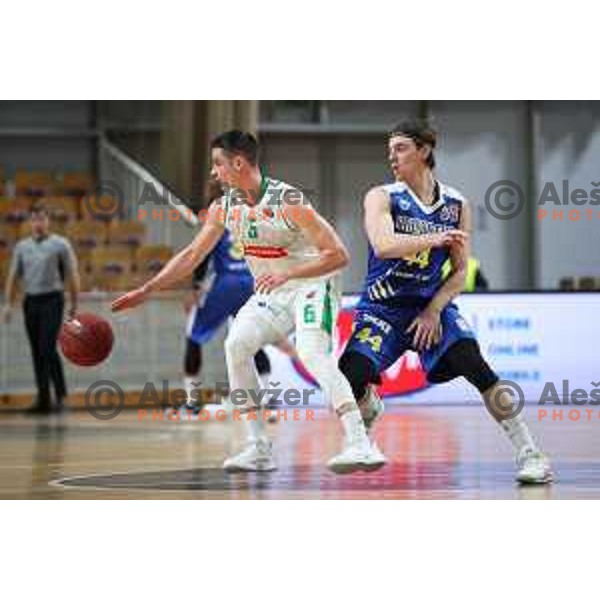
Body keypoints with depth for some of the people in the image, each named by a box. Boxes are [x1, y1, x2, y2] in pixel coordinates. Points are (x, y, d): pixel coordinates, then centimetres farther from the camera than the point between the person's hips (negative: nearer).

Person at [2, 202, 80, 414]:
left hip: (52, 300, -5)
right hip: (30, 301, 5)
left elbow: (72, 276, -1)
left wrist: (74, 305, -4)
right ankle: (43, 399, 9)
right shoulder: (22, 246, 11)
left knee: (48, 349, -14)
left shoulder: (60, 244, -1)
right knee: (37, 353, 5)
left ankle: (60, 394, -3)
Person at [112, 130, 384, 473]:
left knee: (313, 353, -29)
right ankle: (259, 449, -5)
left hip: (311, 285, -7)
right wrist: (146, 291, 4)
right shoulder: (224, 208, -4)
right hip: (272, 294, 7)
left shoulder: (289, 202, -25)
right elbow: (192, 255, 8)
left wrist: (287, 274, -35)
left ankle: (360, 444, -35)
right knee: (236, 345, -11)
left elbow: (339, 255, -25)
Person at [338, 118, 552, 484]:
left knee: (473, 363, -23)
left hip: (433, 304, 1)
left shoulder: (457, 206, 2)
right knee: (352, 375, -21)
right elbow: (383, 246, -25)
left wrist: (433, 312, -11)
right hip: (383, 307, -1)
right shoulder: (382, 198, -5)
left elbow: (460, 273, 4)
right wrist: (433, 239, -39)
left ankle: (529, 453, -16)